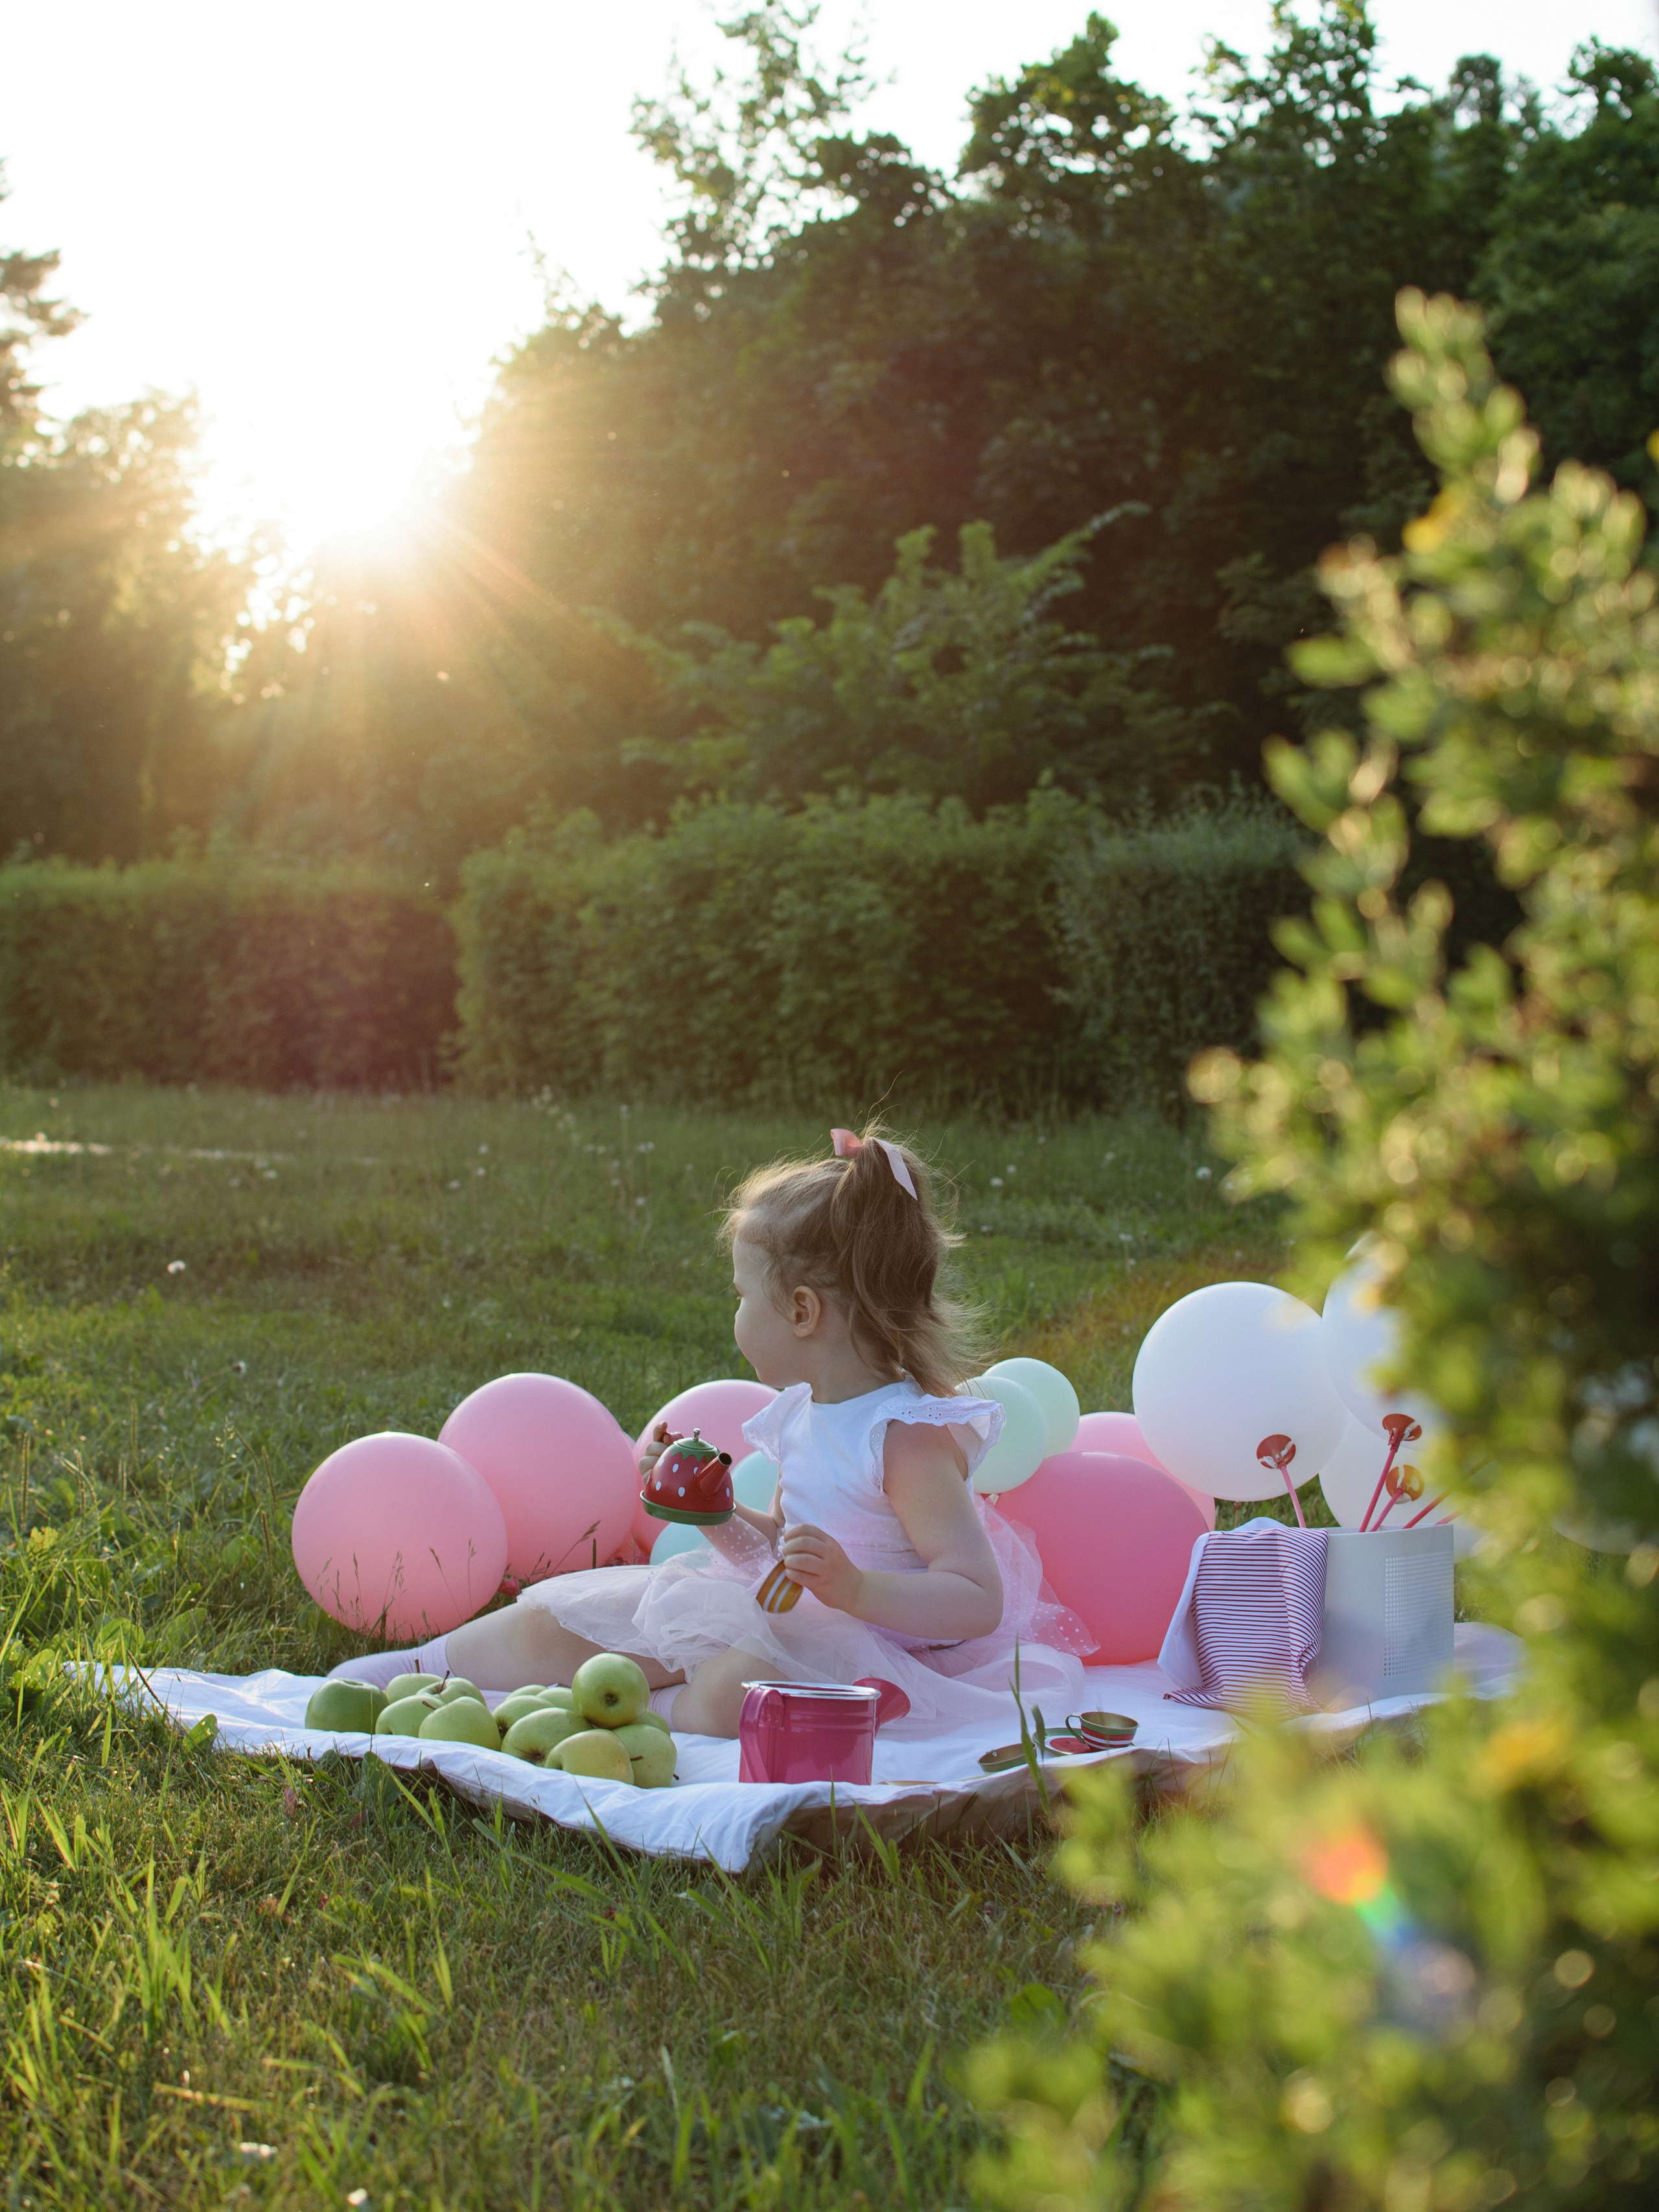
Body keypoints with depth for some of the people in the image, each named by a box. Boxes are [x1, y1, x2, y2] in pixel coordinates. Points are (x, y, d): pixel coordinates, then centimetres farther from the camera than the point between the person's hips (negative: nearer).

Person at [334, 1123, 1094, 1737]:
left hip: (867, 1641, -9)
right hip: (778, 1620, 9)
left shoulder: (910, 1438, -19)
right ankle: (421, 1669, 23)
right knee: (548, 1627, 5)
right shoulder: (802, 1414, 8)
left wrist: (855, 1589, -34)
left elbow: (980, 1602, -24)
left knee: (732, 1688, -42)